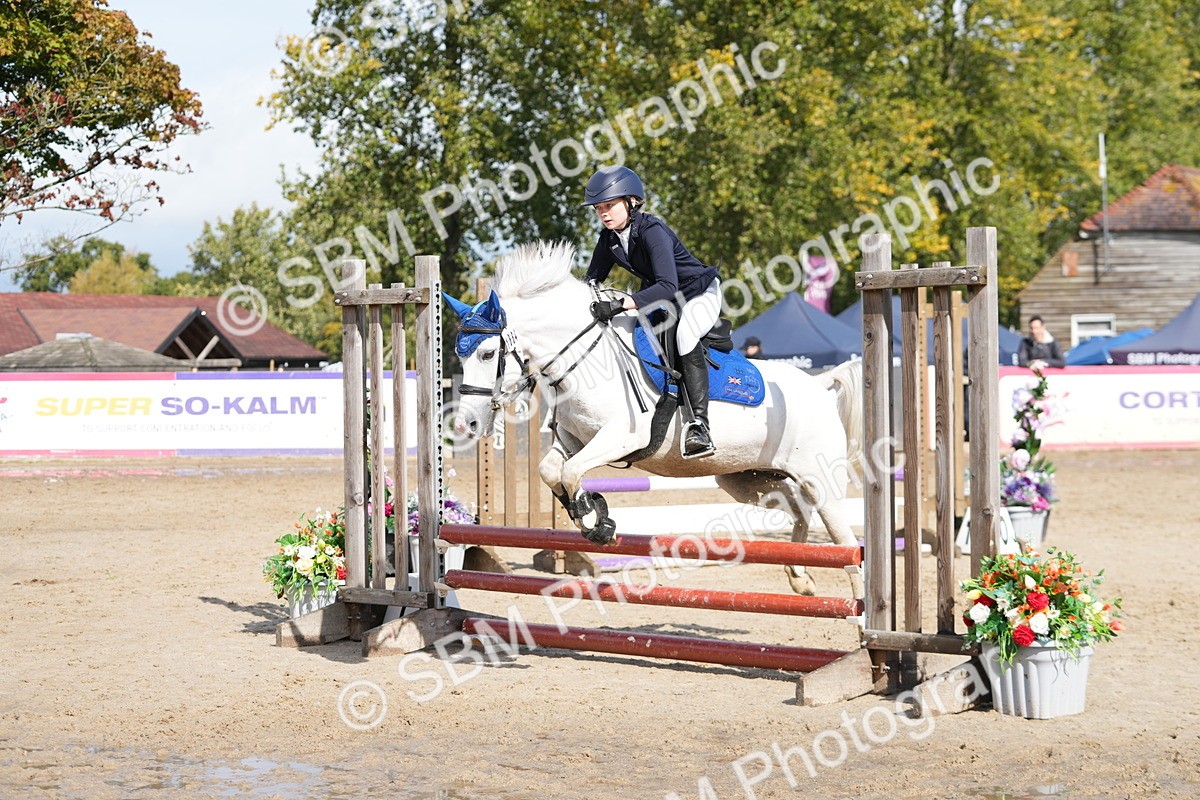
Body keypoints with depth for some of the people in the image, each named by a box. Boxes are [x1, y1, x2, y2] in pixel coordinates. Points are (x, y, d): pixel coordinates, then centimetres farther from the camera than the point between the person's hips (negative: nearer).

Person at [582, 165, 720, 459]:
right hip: (656, 296, 10)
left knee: (684, 334, -34)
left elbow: (668, 286, -42)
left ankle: (700, 426, -39)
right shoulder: (609, 239, -7)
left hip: (699, 293, -9)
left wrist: (620, 304, -51)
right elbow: (592, 279, 7)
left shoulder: (652, 231, -31)